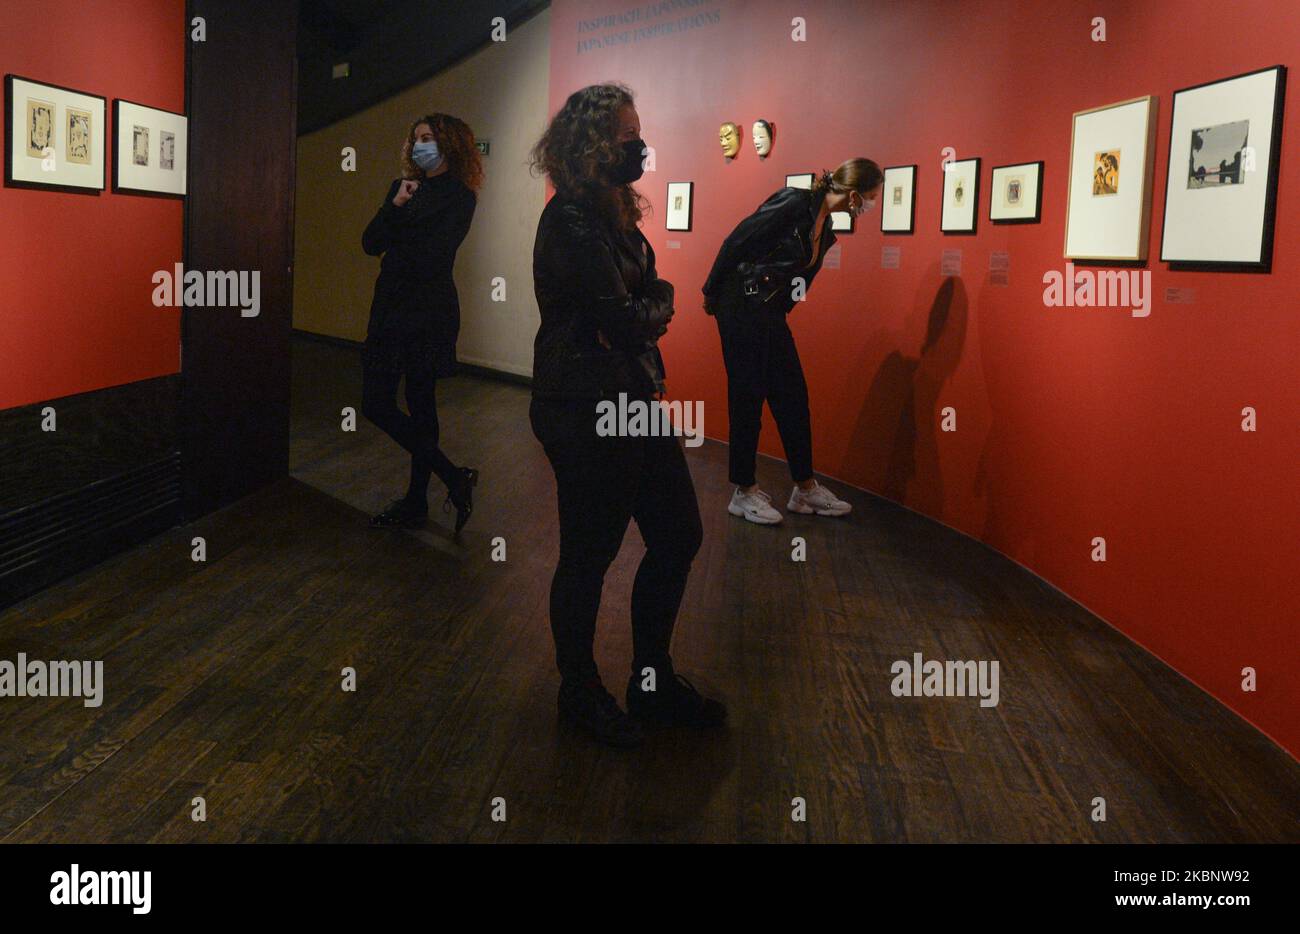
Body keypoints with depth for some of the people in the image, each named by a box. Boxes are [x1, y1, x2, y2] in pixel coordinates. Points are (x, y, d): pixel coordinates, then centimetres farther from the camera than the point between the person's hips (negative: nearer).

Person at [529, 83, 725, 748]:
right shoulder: (572, 222, -18)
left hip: (635, 401, 10)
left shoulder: (613, 213, 13)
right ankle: (580, 693, 23)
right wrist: (658, 306, -1)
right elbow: (625, 322, -21)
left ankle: (652, 680, 29)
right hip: (585, 412, -10)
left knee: (678, 537, 14)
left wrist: (645, 311, -8)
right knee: (589, 555, 4)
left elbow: (652, 296, 13)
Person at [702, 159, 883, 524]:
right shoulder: (793, 202, -16)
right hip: (742, 307, -8)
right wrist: (712, 294, -6)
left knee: (793, 398, 8)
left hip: (771, 315, 8)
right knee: (748, 398, -2)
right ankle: (744, 492, 9)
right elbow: (736, 242, -13)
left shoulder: (825, 226, 10)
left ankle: (805, 488, 17)